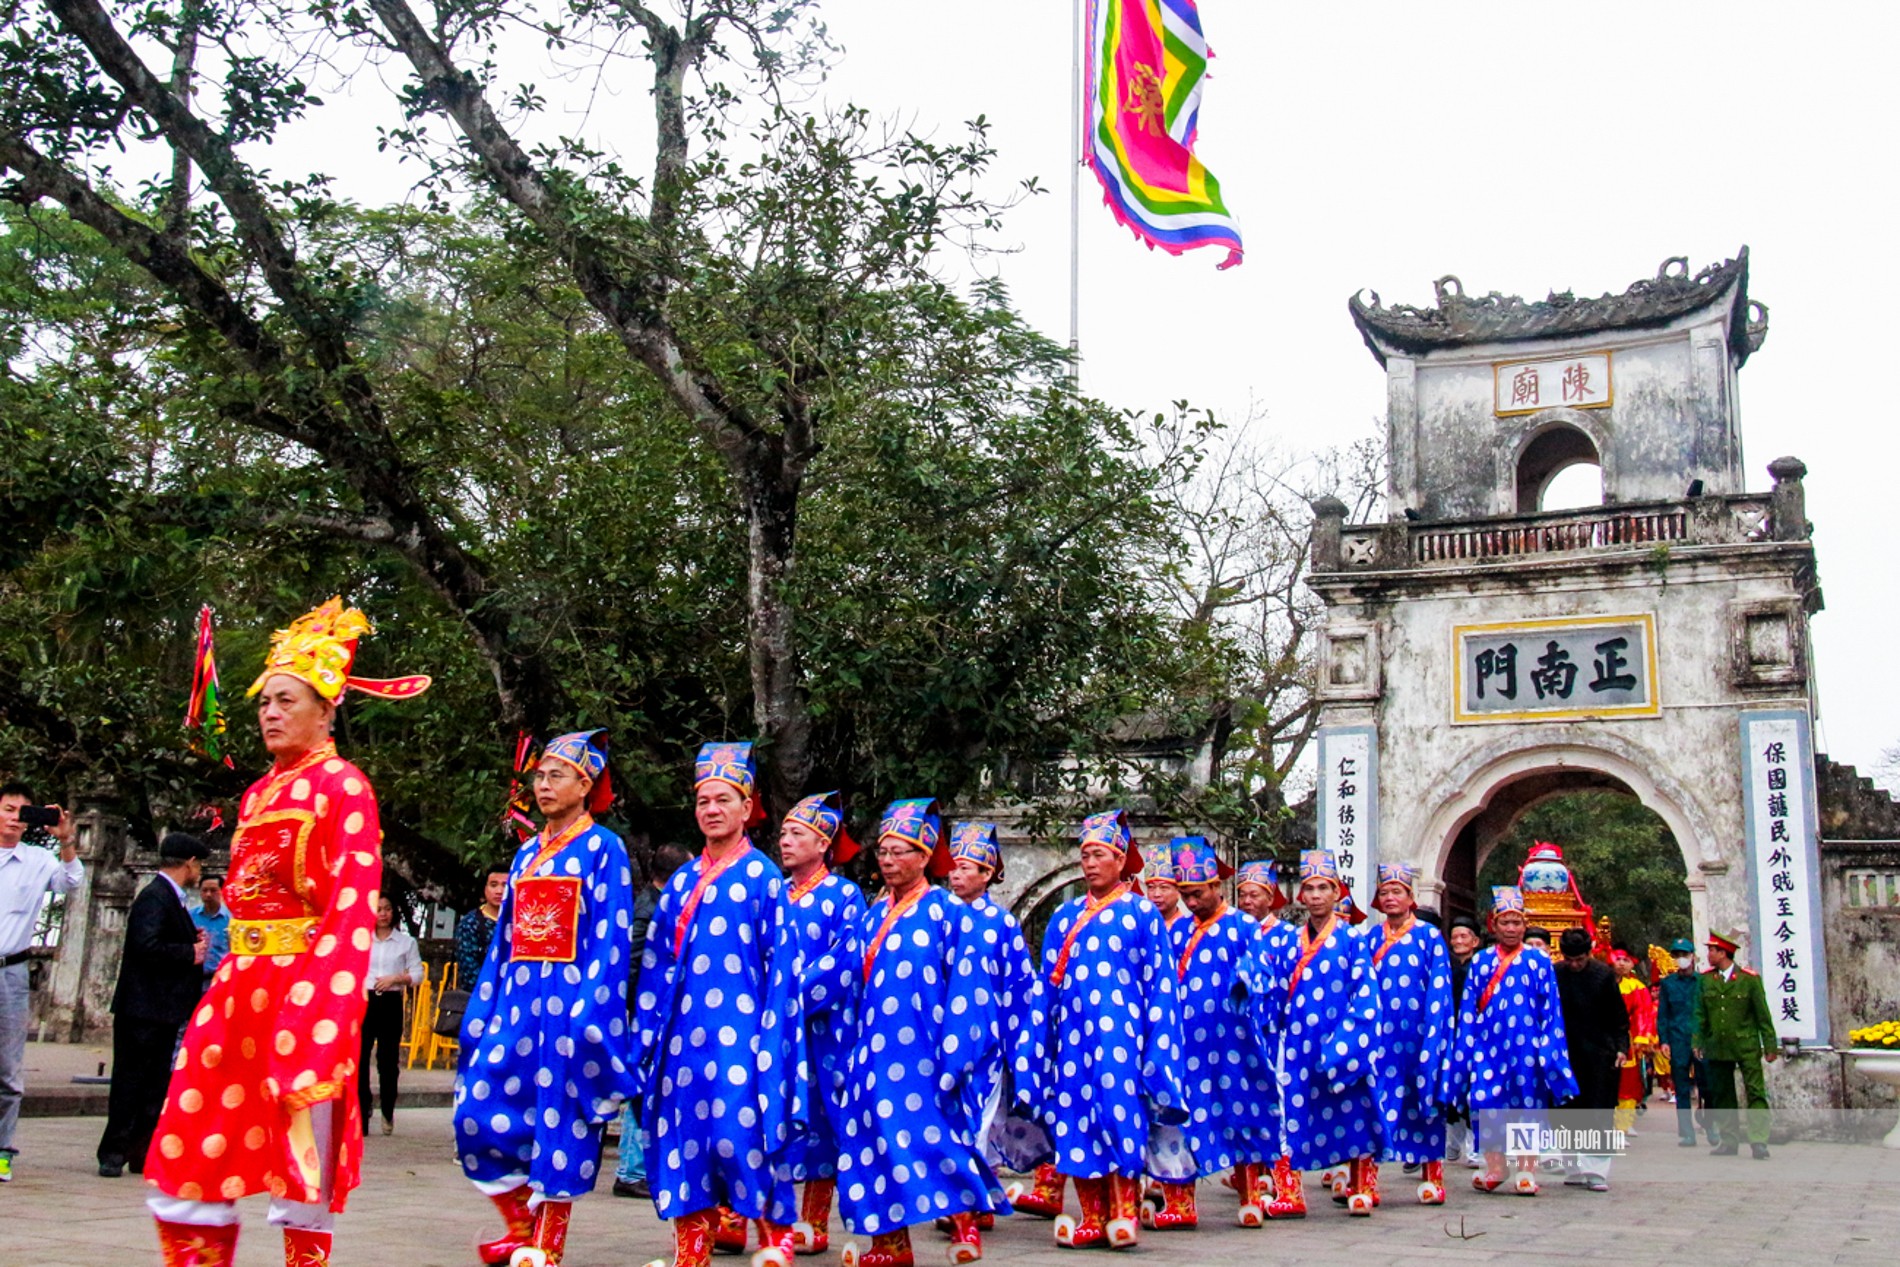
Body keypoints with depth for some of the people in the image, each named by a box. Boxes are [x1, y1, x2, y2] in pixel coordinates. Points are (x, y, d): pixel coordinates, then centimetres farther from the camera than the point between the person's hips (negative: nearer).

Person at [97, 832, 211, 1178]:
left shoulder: (170, 898, 16)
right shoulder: (155, 897, -15)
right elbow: (146, 945, -27)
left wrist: (195, 942, 5)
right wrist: (191, 953, -16)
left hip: (164, 1011, 10)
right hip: (145, 1008, -10)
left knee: (155, 1083, 11)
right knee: (131, 1080, -4)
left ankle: (142, 1152, 16)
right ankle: (113, 1152, 2)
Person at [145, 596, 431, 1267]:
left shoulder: (342, 786, -5)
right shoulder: (258, 794, 18)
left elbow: (353, 907, -13)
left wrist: (320, 1011, -21)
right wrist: (231, 983, 11)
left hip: (306, 983, -7)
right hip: (240, 982, 7)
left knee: (303, 1161, 0)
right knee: (189, 1156, 5)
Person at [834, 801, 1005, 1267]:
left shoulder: (948, 912, -4)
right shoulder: (874, 915, 13)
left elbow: (965, 989, -8)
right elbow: (860, 986, 16)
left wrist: (952, 1056, -14)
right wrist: (859, 1051, 11)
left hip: (921, 1049, -6)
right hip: (876, 1050, 6)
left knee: (932, 1132, -6)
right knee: (880, 1136, 6)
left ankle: (965, 1222, 11)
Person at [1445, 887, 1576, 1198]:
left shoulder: (1539, 962, 5)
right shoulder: (1480, 961, 8)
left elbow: (1551, 1010, 4)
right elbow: (1468, 1009, 8)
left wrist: (1549, 1047, -2)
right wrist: (1468, 1044, 2)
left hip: (1525, 1044, -1)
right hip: (1488, 1043, 1)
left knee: (1528, 1100, 2)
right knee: (1485, 1099, -5)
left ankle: (1527, 1170, 13)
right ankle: (1493, 1167, 8)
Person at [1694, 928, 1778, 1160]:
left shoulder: (1749, 978, -4)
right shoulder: (1705, 979, 6)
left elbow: (1763, 1014, -1)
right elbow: (1700, 1014, 8)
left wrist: (1770, 1046, -2)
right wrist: (1698, 1043, 2)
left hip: (1746, 1047, -4)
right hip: (1717, 1049, 4)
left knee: (1755, 1093, -7)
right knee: (1721, 1096, 7)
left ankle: (1759, 1141, -6)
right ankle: (1729, 1141, 15)